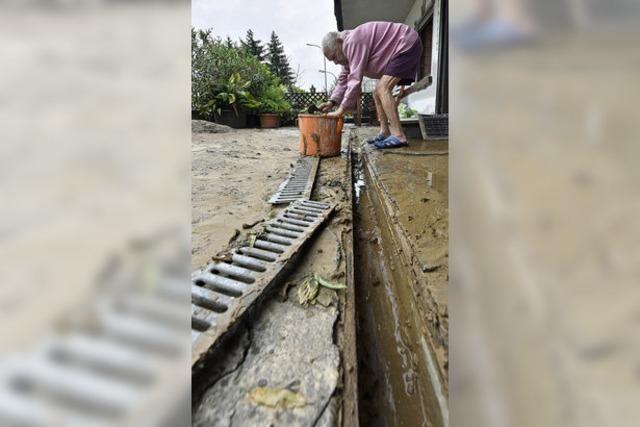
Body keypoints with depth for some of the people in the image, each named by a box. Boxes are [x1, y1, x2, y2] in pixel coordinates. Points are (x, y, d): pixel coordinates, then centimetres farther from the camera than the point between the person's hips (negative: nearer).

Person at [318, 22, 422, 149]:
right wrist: (332, 102, -3)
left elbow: (355, 79, -29)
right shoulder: (347, 52, 8)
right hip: (397, 53, 11)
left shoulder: (353, 42, -24)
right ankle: (385, 133, 13)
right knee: (377, 93, 10)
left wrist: (342, 109, -27)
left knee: (383, 89, -23)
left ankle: (398, 137, -28)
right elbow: (344, 79, 12)